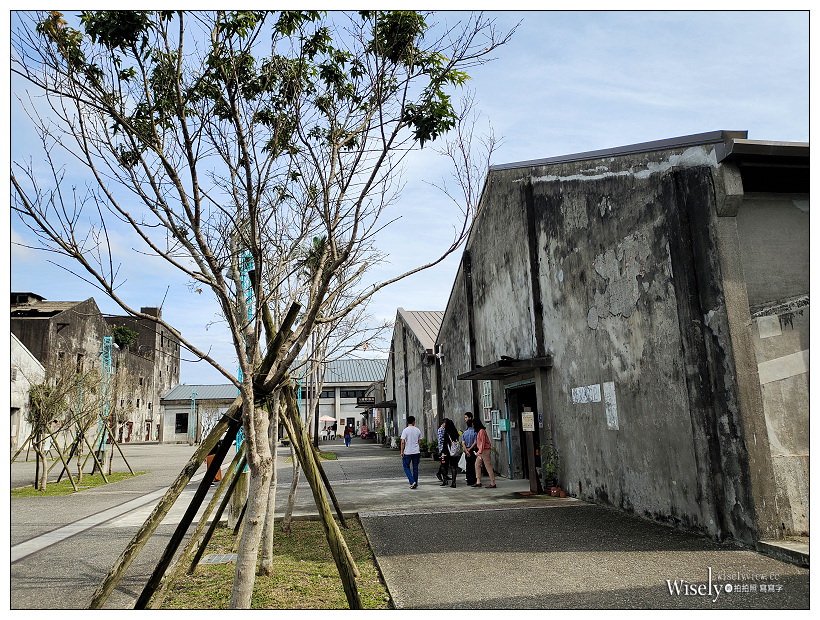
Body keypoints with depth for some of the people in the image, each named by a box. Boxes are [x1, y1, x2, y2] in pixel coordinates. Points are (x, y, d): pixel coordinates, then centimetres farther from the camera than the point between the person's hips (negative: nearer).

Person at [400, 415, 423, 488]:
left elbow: (403, 442, -13)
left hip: (407, 452, -4)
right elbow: (419, 442, 9)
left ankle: (412, 482, -5)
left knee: (406, 467, 7)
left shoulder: (405, 430, -9)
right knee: (415, 467, 11)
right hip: (416, 452, 4)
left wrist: (402, 451, -4)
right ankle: (415, 483, 14)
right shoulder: (418, 430, 3)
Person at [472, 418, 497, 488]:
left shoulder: (482, 431, -15)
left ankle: (493, 483, -2)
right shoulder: (478, 431, 14)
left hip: (484, 450, -10)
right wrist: (479, 451, 13)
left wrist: (480, 451, -19)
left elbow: (483, 442, -18)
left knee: (488, 466, -6)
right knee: (477, 465, 9)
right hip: (481, 451, 10)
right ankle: (478, 482, 10)